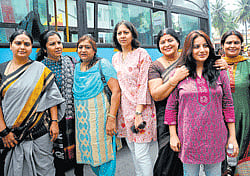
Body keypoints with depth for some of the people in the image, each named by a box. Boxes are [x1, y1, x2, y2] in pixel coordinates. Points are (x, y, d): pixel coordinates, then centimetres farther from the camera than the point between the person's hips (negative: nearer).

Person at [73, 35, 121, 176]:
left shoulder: (102, 64, -6)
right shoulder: (77, 67, 12)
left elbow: (116, 91, -13)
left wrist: (111, 118, -20)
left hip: (100, 117, -6)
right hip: (82, 119, 6)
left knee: (103, 156, 0)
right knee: (89, 153, 14)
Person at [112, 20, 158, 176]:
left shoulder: (142, 54, -6)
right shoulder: (115, 58, 13)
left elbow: (143, 84, -12)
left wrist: (138, 113, -17)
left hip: (140, 109, -6)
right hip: (124, 109, 6)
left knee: (142, 154, -4)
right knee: (133, 151, 16)